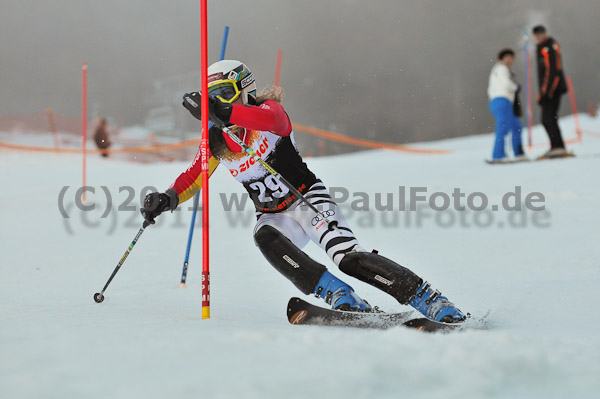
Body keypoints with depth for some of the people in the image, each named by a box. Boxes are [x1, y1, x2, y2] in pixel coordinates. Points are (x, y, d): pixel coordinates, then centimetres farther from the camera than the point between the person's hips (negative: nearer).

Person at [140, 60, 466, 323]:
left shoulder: (268, 109, -11)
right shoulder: (216, 141, 5)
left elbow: (271, 120, -36)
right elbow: (192, 178, 8)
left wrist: (221, 111, -44)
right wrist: (166, 200, -13)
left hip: (307, 200, -5)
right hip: (274, 216, 5)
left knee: (349, 258, -26)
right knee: (265, 238, -31)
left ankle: (437, 306, -25)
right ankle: (347, 303, -34)